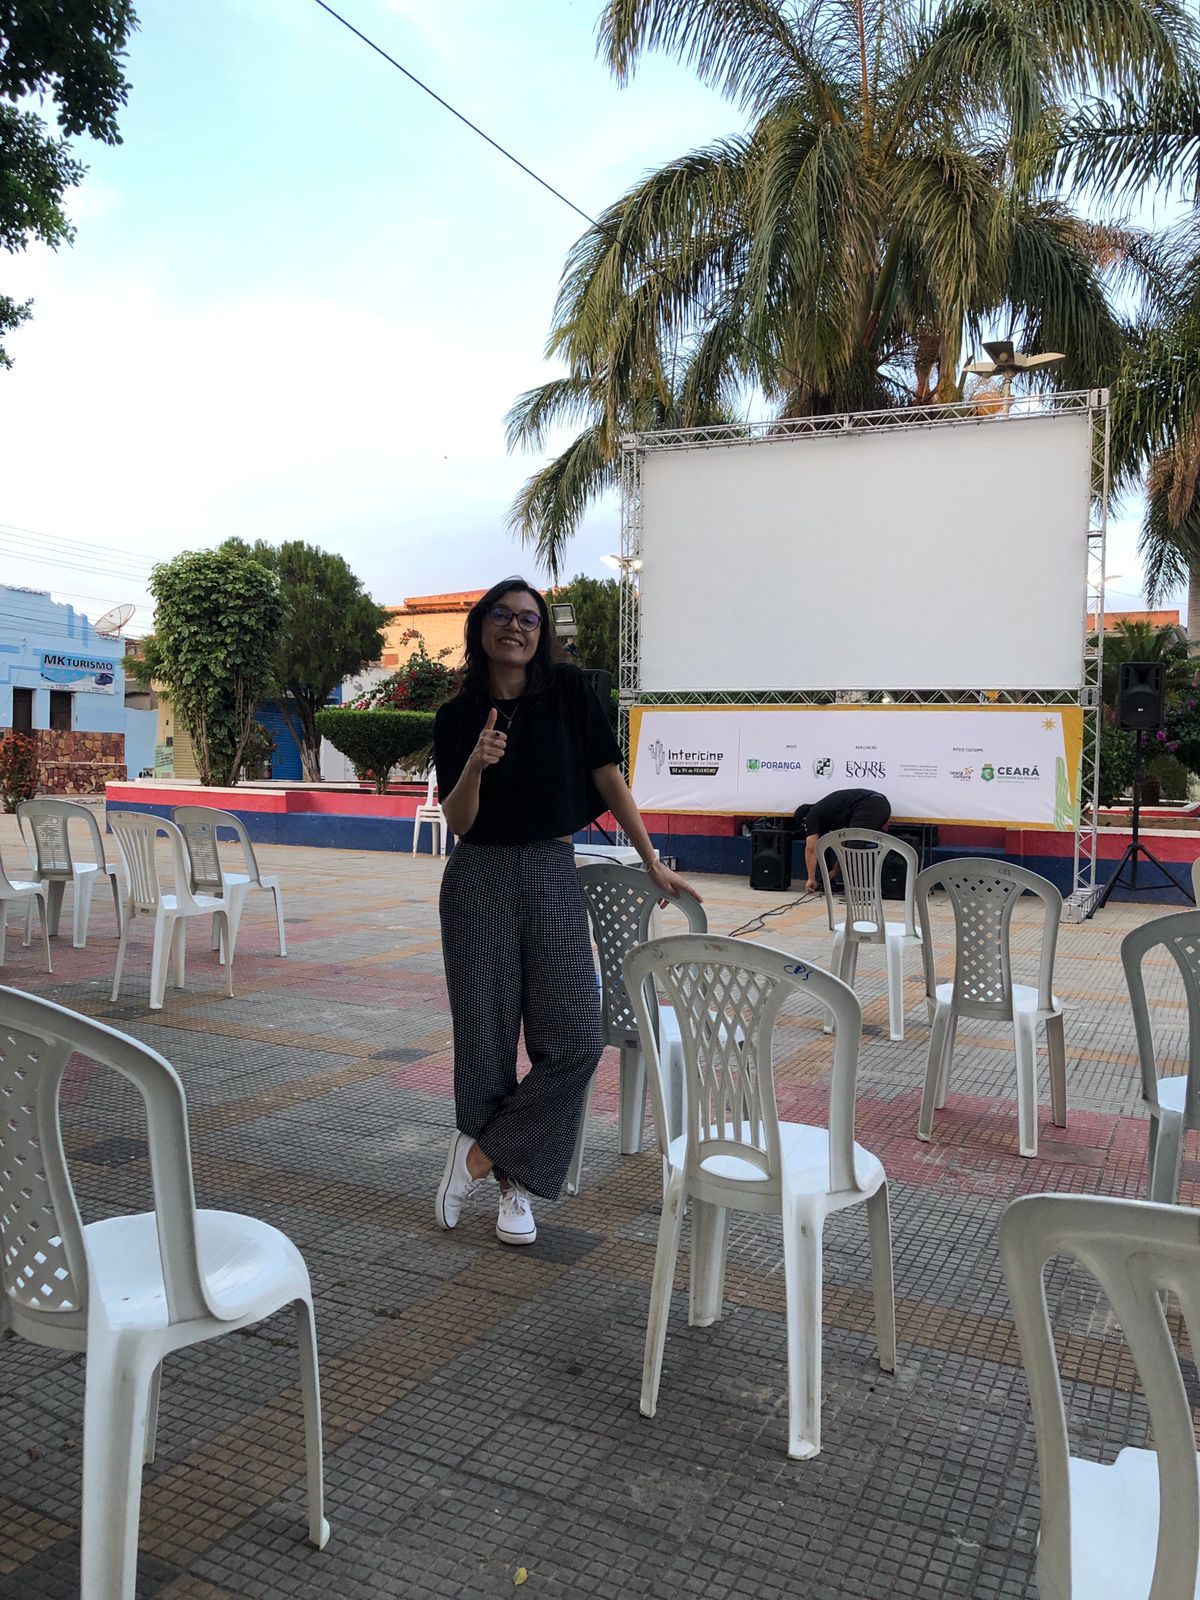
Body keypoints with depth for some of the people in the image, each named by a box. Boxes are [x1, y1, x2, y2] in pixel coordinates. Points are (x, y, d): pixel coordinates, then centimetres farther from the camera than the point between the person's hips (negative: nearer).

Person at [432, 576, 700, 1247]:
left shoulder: (569, 689, 0)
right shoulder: (458, 716, 2)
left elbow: (609, 778, 1)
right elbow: (458, 821, -2)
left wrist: (655, 862, -1)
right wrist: (474, 767, -22)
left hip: (553, 875, 0)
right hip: (480, 881, 0)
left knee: (576, 1039, -8)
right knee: (487, 1040, 2)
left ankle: (480, 1154, 8)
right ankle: (513, 1184, 20)